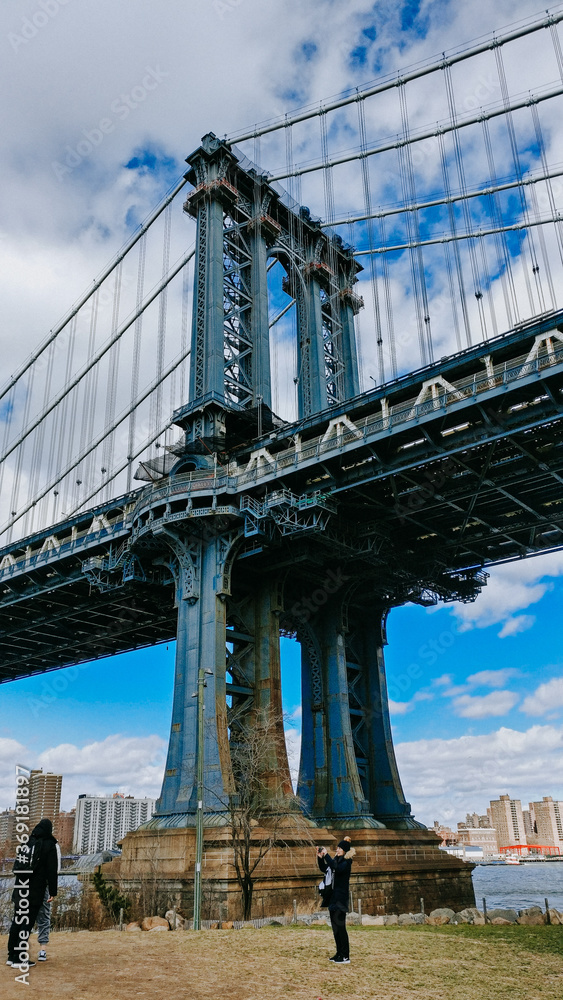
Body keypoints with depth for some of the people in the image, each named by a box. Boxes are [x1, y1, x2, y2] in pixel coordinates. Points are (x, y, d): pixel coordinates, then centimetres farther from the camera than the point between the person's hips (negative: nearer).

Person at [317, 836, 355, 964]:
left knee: (340, 926, -7)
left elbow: (337, 869, -30)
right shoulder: (336, 860, 12)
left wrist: (326, 855, -26)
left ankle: (345, 956, -2)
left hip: (341, 897, -8)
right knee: (335, 926, 12)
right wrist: (320, 857, 3)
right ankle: (339, 953, 21)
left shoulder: (346, 862, -11)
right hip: (333, 897, 8)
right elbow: (323, 868, 20)